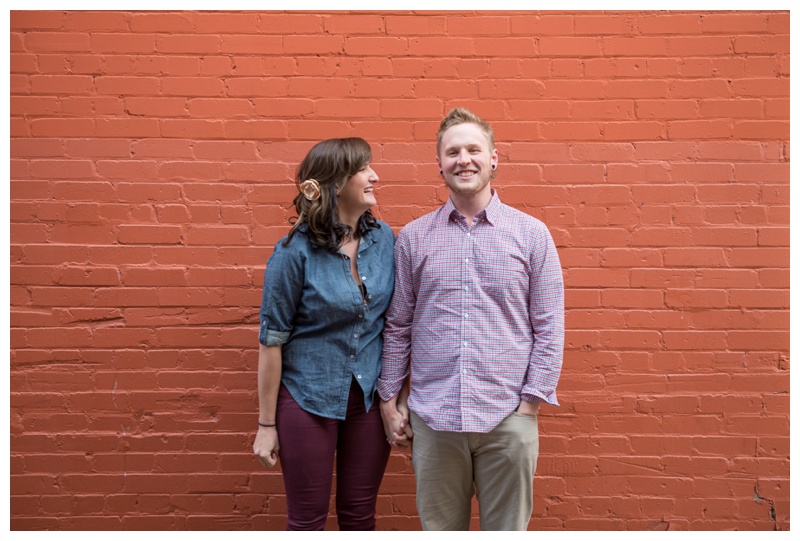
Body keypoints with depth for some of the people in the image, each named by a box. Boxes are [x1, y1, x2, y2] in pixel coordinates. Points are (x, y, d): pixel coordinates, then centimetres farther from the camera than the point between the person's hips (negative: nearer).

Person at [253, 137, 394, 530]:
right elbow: (271, 340, -9)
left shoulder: (384, 239, -2)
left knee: (360, 514, 16)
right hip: (309, 399, -3)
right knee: (308, 519, 11)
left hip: (370, 397, 4)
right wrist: (266, 424, -6)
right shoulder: (295, 251, -15)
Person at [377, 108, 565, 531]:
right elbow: (397, 326, 7)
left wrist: (531, 403, -5)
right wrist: (389, 401, 6)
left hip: (508, 419, -1)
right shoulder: (412, 238, 4)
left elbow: (549, 327, 1)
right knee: (440, 528, 14)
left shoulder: (532, 234, 1)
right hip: (431, 417, 1)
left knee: (507, 529, 12)